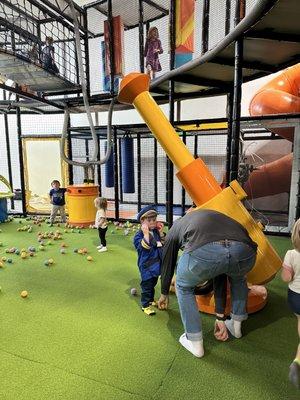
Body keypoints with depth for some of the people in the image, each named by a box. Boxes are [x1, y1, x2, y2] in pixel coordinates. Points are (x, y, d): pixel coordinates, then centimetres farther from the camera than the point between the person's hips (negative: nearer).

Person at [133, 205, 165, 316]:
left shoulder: (156, 232, 4)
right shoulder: (139, 234, -16)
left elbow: (164, 244, 4)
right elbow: (144, 247, -28)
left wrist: (161, 232, -6)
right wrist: (146, 234, -34)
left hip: (157, 264, 7)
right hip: (146, 266, -7)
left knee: (153, 284, 23)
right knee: (146, 285, 3)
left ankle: (151, 300, 42)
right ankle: (145, 305, 17)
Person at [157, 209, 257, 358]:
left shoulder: (176, 227, 37)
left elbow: (167, 264, 44)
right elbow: (220, 276, 44)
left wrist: (164, 294, 63)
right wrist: (220, 316, 50)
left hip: (203, 251, -4)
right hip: (245, 251, 5)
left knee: (184, 287, 31)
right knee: (238, 279, 43)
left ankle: (195, 343, 36)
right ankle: (236, 325, 55)